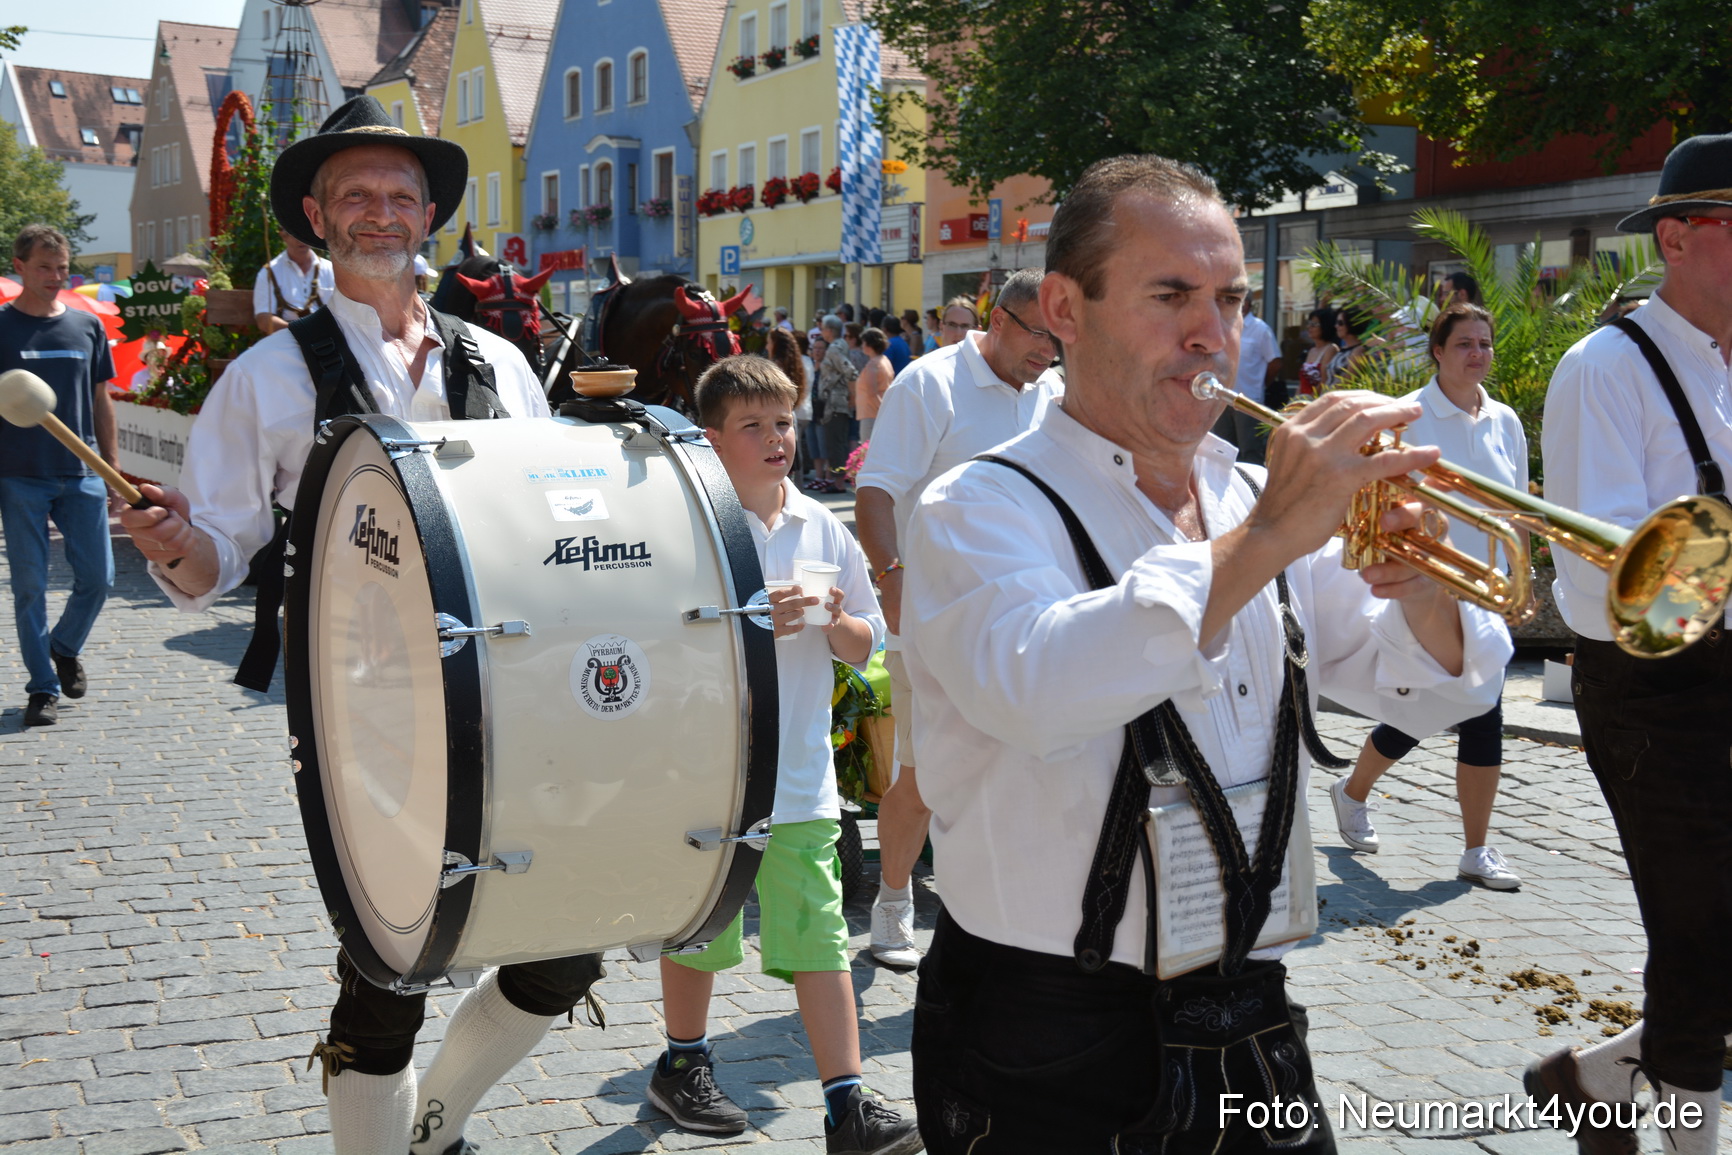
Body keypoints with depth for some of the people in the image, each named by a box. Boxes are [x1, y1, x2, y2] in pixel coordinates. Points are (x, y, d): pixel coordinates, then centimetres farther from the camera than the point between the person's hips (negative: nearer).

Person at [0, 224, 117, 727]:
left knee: (98, 577, 3)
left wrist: (113, 470, 12)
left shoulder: (88, 325, 9)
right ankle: (43, 686, 13)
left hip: (82, 476, 3)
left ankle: (65, 647, 32)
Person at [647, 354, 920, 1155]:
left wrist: (834, 621, -10)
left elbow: (862, 648, 12)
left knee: (821, 936, 0)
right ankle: (682, 1066, 35)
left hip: (800, 771, 3)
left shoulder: (820, 527, 6)